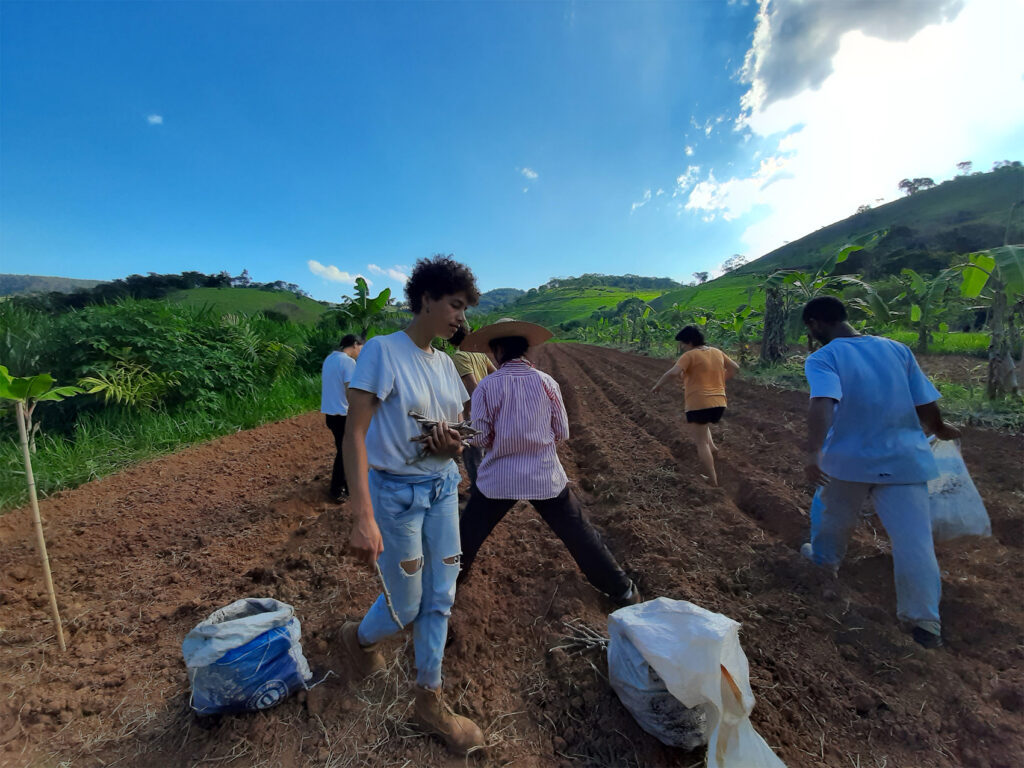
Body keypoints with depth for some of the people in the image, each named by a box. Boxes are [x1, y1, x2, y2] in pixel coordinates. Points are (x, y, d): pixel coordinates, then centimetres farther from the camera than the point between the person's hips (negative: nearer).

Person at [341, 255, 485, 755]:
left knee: (440, 599, 13)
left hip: (442, 488, 6)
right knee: (405, 607, 10)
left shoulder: (444, 362, 5)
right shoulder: (382, 350, -16)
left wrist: (453, 445, -11)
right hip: (395, 492, -6)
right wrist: (364, 518, -28)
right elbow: (354, 433, -21)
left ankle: (429, 701, 34)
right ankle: (359, 638, 45)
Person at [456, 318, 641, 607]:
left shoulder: (486, 386, -11)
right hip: (546, 477, 1)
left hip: (498, 478, -1)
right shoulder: (546, 382, -5)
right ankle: (622, 591, 26)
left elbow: (480, 438, -6)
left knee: (468, 533, 21)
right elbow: (562, 433, 0)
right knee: (580, 534, 14)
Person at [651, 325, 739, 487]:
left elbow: (673, 373, -23)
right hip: (719, 403, 7)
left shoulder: (689, 355, -10)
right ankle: (711, 446, 16)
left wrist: (657, 386, -10)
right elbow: (734, 368, 21)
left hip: (699, 404, -7)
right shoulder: (717, 352, 11)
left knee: (701, 443, 0)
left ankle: (713, 483, 0)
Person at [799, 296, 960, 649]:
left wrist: (814, 452, -39)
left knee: (833, 516, 24)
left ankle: (824, 559, 47)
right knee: (914, 539, 6)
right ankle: (925, 622, 12)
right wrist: (940, 430, 26)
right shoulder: (897, 348, 4)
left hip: (849, 458, -3)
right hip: (904, 457, 3)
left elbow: (823, 403, -30)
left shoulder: (822, 359, -11)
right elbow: (925, 405, 6)